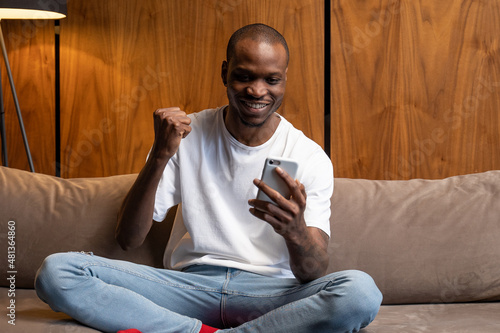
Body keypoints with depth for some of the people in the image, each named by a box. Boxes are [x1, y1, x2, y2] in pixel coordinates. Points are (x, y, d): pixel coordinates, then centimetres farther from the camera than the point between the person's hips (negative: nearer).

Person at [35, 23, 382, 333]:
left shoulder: (310, 158, 0)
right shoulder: (187, 134, 5)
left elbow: (314, 274, -9)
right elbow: (128, 239, -1)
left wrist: (295, 231, -33)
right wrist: (160, 156, -15)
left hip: (269, 294, 0)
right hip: (190, 283, 1)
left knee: (361, 291, -33)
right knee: (56, 271, -18)